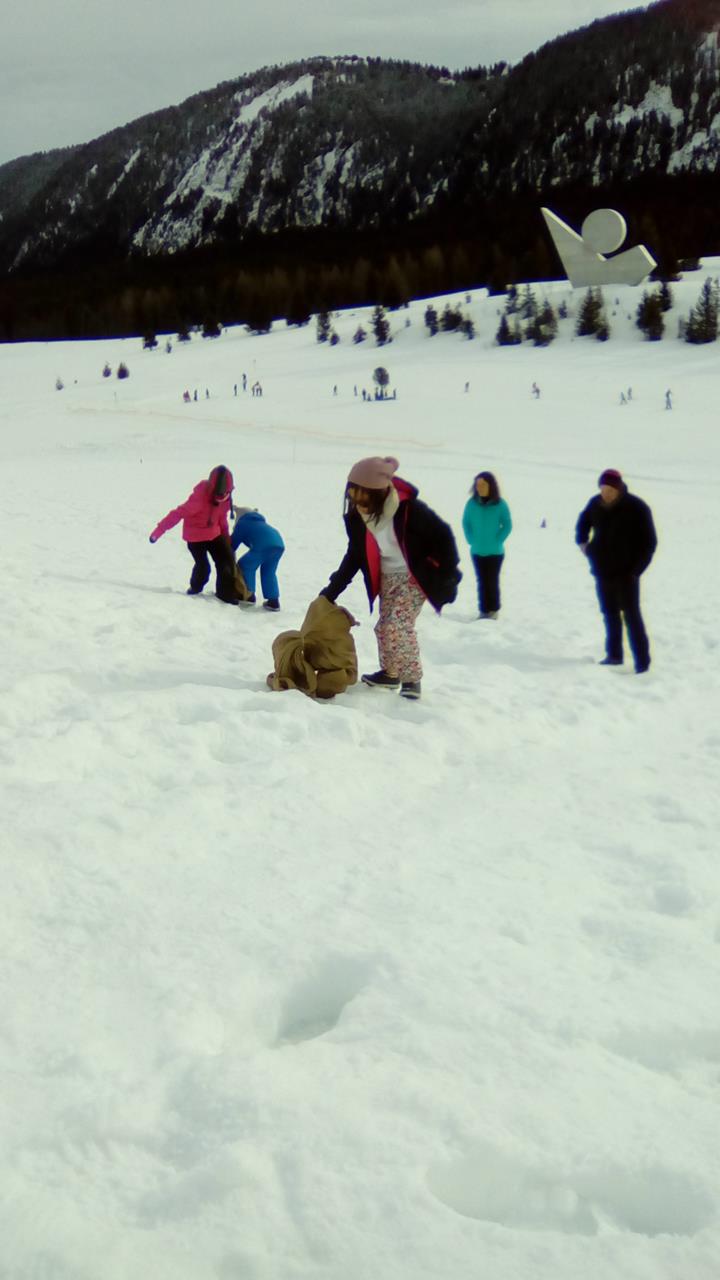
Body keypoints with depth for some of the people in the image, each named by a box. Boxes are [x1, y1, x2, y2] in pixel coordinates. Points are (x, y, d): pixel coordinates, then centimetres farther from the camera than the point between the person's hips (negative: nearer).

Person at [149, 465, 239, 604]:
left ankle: (226, 593, 10)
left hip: (214, 533, 6)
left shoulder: (225, 497, -11)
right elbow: (178, 513, -31)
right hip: (195, 536, -6)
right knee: (203, 566, -10)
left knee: (226, 560, -2)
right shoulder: (199, 497, -33)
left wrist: (226, 535, 14)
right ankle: (195, 588, 22)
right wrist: (159, 531, -29)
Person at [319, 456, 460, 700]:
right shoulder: (356, 515, -11)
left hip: (416, 576, -6)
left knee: (399, 626, -16)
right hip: (387, 576, 6)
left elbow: (443, 536, -19)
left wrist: (448, 576, -17)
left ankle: (412, 680, -5)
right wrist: (332, 589, 0)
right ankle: (389, 673, 26)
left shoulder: (409, 509, -31)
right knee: (384, 626, 9)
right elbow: (355, 555, 2)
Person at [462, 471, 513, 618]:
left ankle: (494, 609, 13)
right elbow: (466, 523, 4)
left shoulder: (500, 504, -9)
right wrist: (472, 541, -5)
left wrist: (497, 542, -12)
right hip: (477, 551, 2)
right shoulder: (471, 503, -3)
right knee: (481, 582, 8)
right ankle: (483, 610, 13)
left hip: (495, 551, -2)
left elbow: (507, 525, -6)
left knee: (492, 581, 3)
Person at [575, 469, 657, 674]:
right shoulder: (595, 504, 1)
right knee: (610, 614, 13)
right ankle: (614, 655, 23)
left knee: (631, 615, -7)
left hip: (625, 572, -5)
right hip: (602, 571, 5)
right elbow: (583, 521, 25)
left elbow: (649, 542, -10)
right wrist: (582, 541, 10)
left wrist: (636, 569, -14)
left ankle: (642, 661, -5)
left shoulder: (637, 508, -14)